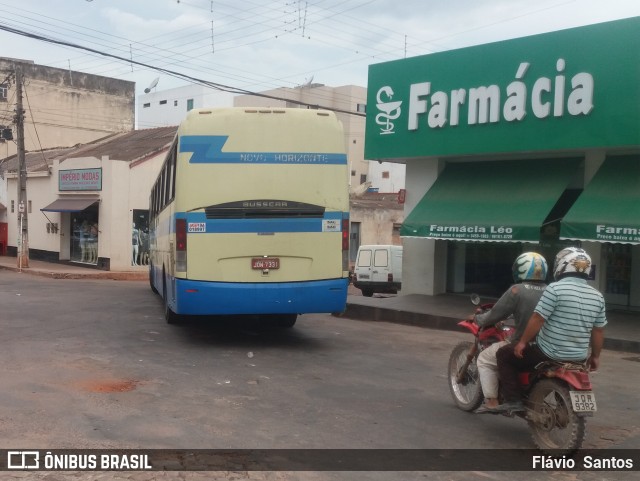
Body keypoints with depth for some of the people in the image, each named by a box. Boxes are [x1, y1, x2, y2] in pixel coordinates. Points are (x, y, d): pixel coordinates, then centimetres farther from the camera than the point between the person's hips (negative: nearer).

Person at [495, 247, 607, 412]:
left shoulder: (555, 289, -15)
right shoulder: (597, 296, 5)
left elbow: (538, 318, -16)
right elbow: (598, 330, 10)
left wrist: (523, 342, -5)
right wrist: (595, 356, 21)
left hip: (549, 354, -6)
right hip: (578, 359, 7)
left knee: (504, 355, 8)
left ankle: (514, 400, 0)